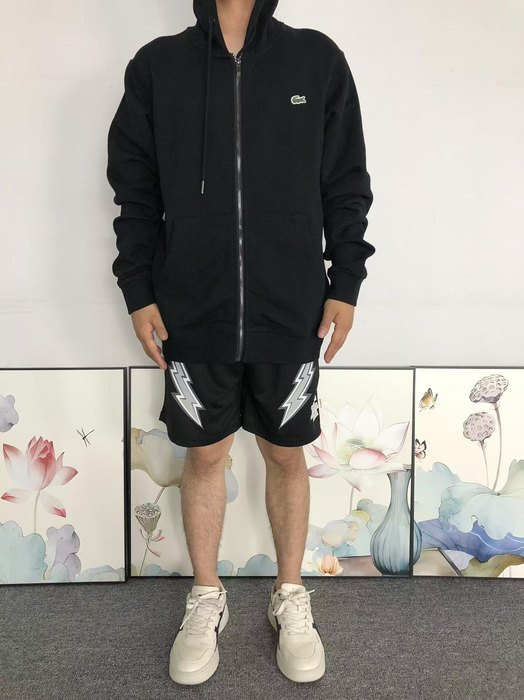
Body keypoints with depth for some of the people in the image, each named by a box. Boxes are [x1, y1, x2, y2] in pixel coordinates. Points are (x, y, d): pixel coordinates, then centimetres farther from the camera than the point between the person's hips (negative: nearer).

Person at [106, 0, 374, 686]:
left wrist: (346, 283, 0)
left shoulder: (318, 59, 4)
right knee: (205, 455, 11)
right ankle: (206, 599, 32)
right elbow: (135, 191, 6)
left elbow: (347, 185, 5)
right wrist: (139, 292, 0)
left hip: (292, 314, 0)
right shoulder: (156, 65, 5)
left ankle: (291, 597, 32)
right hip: (192, 314, 1)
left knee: (286, 454, 11)